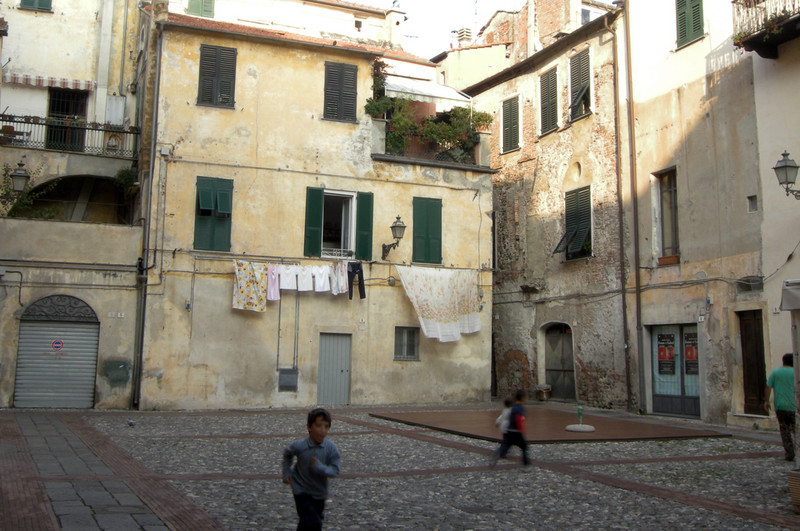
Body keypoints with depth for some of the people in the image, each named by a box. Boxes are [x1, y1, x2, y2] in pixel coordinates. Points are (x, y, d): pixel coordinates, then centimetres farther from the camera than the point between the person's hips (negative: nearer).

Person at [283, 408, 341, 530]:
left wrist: (319, 467, -31)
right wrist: (287, 473, 2)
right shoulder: (299, 446, -19)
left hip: (319, 492, 3)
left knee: (317, 519, 21)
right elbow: (287, 454, 3)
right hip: (301, 490, -3)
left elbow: (334, 471, -17)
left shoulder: (331, 449, -17)